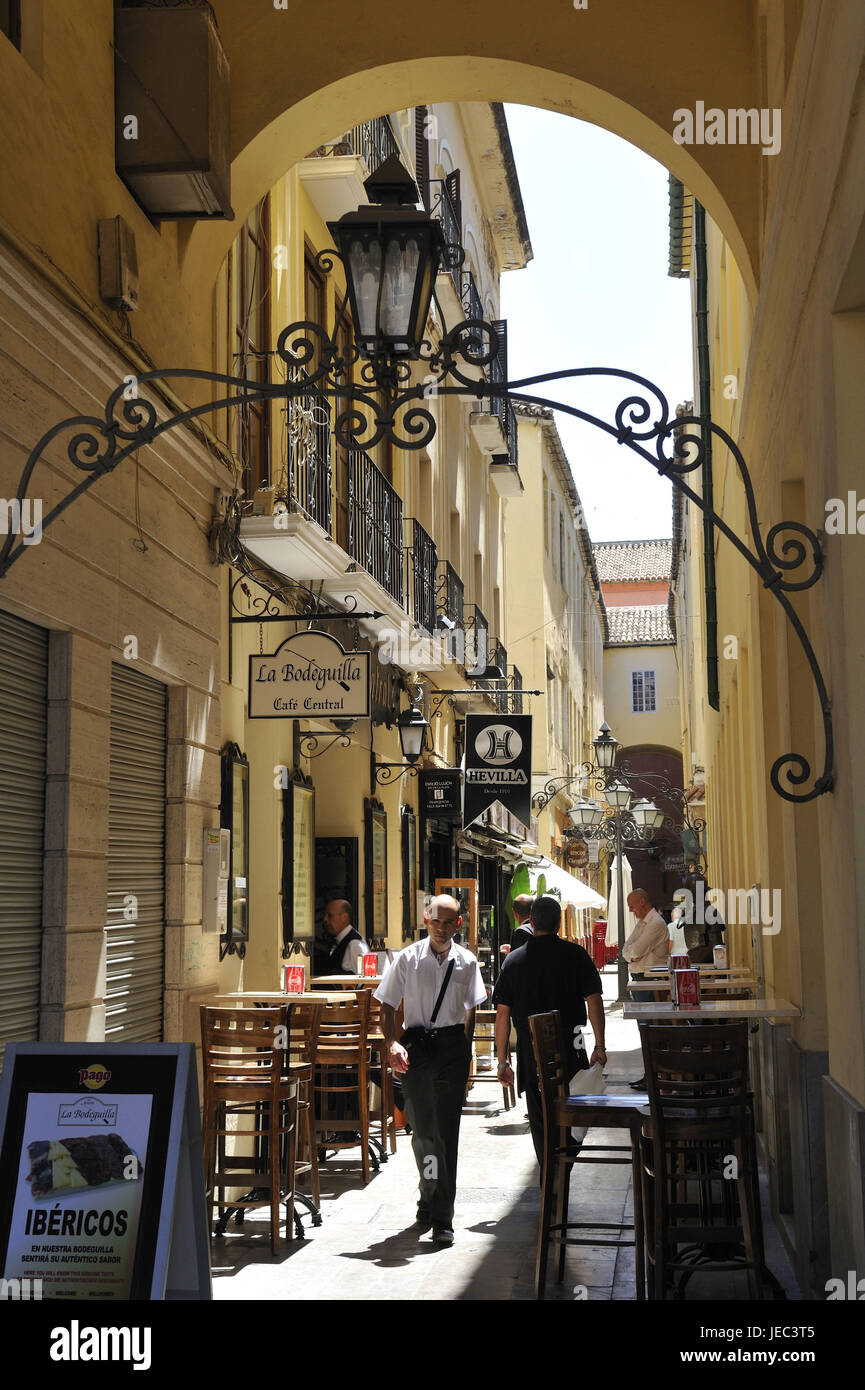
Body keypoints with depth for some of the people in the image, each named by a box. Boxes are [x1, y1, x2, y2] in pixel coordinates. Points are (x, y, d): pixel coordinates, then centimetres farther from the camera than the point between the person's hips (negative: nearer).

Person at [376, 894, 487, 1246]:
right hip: (415, 1046, 0)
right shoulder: (407, 959, 0)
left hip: (452, 1046, 0)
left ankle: (442, 1217, -3)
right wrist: (392, 1043, -12)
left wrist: (465, 1050, 9)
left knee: (446, 1130, -6)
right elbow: (387, 1006, 3)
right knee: (420, 1129, 6)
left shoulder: (466, 962, 4)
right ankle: (428, 1198, 28)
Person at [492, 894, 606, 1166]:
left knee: (540, 1121, 9)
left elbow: (502, 1014, 2)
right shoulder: (576, 955, -3)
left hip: (531, 1052, 2)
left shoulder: (514, 960, 3)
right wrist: (599, 1047, -2)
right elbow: (594, 1001, -8)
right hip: (570, 1048, -2)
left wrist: (503, 1061, 6)